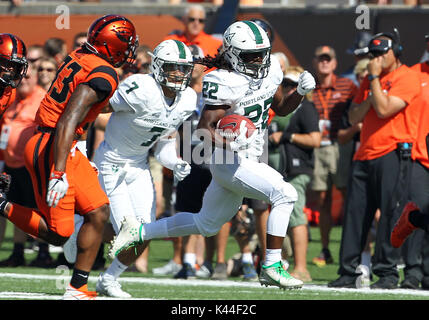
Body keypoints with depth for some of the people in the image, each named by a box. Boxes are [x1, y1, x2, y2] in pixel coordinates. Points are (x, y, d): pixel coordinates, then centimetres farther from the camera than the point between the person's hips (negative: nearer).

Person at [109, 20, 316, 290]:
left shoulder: (269, 71, 3)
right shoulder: (226, 83, -20)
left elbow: (281, 108, 18)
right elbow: (204, 128, -19)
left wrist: (301, 92, -1)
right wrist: (229, 143, -37)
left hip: (247, 160, 9)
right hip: (230, 163, -9)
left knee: (206, 224, 19)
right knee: (285, 195, -21)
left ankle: (138, 231, 27)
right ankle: (272, 267, -16)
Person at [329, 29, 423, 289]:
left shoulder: (407, 77, -4)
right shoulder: (371, 80, 20)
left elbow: (384, 109, -16)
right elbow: (354, 117, 14)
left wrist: (374, 78, -8)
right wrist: (370, 94, 0)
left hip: (393, 154, -7)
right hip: (365, 155, 8)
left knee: (390, 214, -10)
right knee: (355, 214, 4)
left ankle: (387, 272, -7)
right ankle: (349, 272, 7)